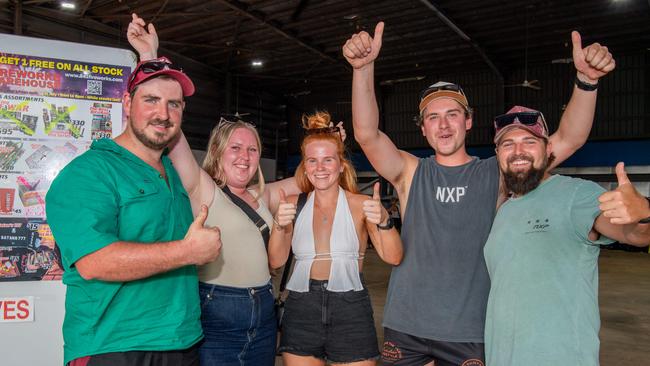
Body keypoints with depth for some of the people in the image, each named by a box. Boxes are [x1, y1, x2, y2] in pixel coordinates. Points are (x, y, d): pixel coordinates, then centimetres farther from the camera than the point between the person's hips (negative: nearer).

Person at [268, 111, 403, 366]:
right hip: (301, 309, 2)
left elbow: (393, 257, -10)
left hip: (350, 310, -2)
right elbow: (276, 261, -1)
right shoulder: (295, 204, 4)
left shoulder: (360, 205, -3)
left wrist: (384, 221, -27)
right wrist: (280, 226, -19)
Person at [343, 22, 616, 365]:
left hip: (470, 331, 0)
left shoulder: (497, 174, 0)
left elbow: (568, 139, -7)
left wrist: (586, 79, -22)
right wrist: (363, 67, -29)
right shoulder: (410, 173, 0)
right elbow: (366, 134, -15)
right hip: (405, 326, 1)